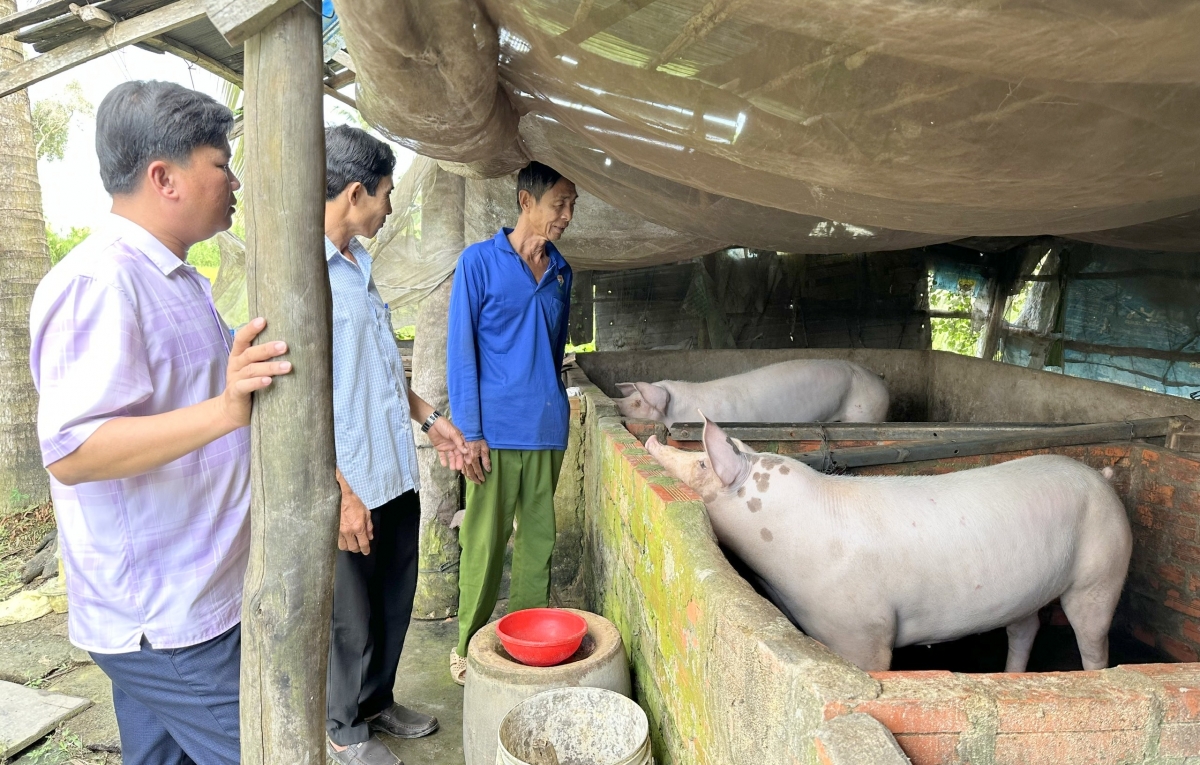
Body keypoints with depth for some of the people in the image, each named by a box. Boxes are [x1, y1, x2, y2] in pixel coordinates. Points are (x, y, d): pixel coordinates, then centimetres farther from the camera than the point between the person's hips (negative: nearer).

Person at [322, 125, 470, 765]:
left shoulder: (358, 263, 10)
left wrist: (429, 418, 16)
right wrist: (340, 492, -20)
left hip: (396, 474, 8)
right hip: (351, 485, -8)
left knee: (394, 602, 21)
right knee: (352, 616, 12)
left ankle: (378, 701, 43)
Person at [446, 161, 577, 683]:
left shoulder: (560, 271, 12)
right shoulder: (479, 261, -4)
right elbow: (460, 351, -6)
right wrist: (470, 432, -11)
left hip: (547, 429, 5)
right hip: (496, 430, -5)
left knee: (538, 538, 11)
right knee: (484, 542, 3)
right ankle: (469, 646, 20)